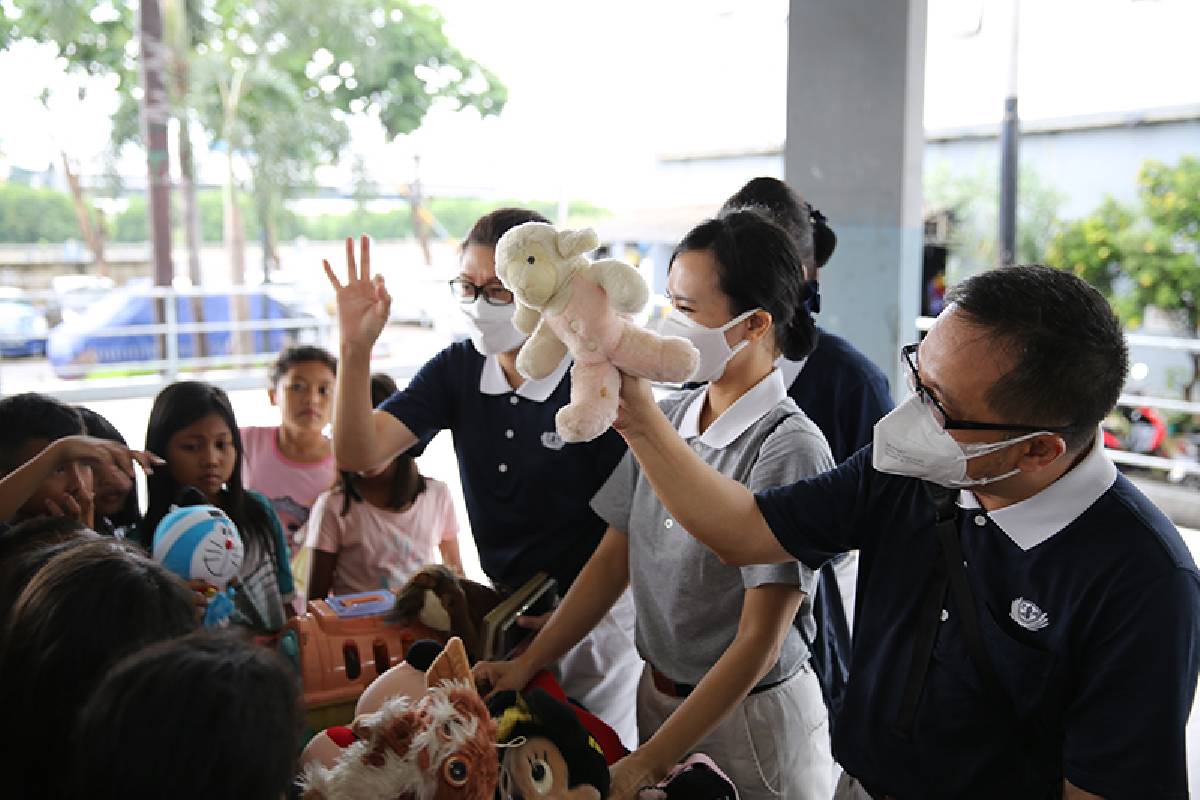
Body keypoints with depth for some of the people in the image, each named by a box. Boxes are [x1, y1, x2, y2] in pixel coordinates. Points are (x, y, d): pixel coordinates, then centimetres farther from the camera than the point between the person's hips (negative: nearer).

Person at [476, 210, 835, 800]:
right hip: (659, 698, 6)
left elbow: (759, 642, -21)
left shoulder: (788, 449, -22)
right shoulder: (665, 420, -3)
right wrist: (526, 665, 0)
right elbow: (613, 559, 4)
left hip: (751, 719, -5)